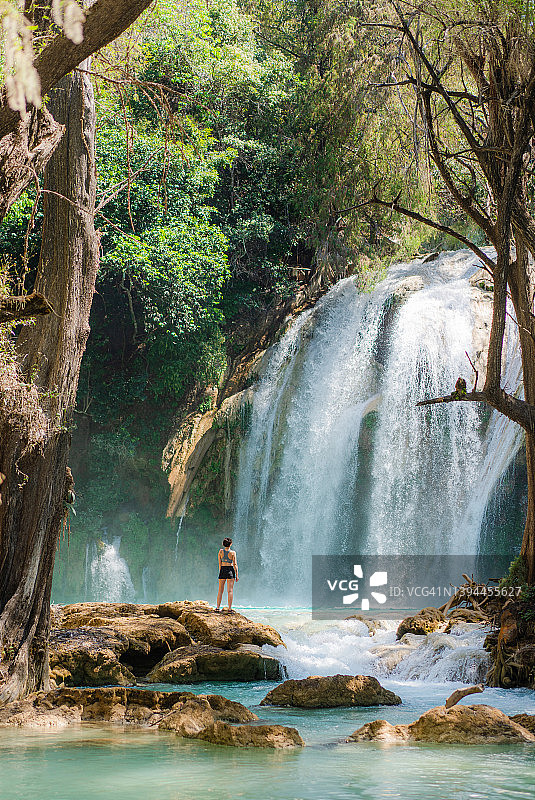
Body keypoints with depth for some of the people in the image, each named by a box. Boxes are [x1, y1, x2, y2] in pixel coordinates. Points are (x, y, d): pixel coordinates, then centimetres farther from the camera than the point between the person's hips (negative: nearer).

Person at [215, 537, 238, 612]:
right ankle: (229, 608, -4)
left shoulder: (221, 551, 0)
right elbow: (235, 564, -6)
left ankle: (217, 607, 5)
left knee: (220, 590, 10)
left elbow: (219, 563, 2)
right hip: (230, 570, -2)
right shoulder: (232, 552, -6)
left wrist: (220, 571, 10)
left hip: (222, 569, 2)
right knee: (230, 590, -1)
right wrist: (237, 575, -2)